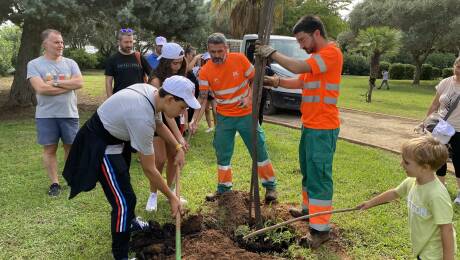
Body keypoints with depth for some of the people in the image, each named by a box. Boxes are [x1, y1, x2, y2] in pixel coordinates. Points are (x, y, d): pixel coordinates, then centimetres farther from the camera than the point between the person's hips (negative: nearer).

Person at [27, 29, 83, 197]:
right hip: (46, 115, -2)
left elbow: (80, 83, -9)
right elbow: (41, 88, -16)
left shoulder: (70, 63, 6)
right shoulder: (34, 64, -2)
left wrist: (55, 83, -13)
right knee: (49, 149, 4)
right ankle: (54, 183, 16)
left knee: (71, 147, 9)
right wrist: (69, 85, -11)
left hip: (69, 114, 2)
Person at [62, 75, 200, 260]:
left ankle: (129, 221, 52)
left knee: (123, 185, 28)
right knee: (123, 200, -10)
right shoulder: (142, 118, -35)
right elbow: (149, 169, -25)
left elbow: (158, 124, 12)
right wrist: (171, 197, -15)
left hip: (109, 135, 10)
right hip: (100, 146, -10)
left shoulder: (153, 92, -10)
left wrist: (178, 148, 1)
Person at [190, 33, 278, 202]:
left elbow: (254, 79, -2)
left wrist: (249, 97, -19)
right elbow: (203, 98, -13)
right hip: (224, 117, 2)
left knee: (259, 149, 5)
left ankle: (270, 186, 19)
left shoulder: (240, 59, -14)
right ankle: (224, 187, 26)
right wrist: (195, 120, -26)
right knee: (222, 153, 8)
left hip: (246, 114, -1)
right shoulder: (205, 71, -12)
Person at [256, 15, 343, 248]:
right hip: (309, 125, 10)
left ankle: (321, 229, 0)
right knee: (307, 170, 20)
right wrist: (276, 82, 2)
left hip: (323, 128, -10)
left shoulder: (331, 52, -14)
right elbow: (300, 81, 17)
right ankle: (309, 208, 37)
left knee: (319, 175, -7)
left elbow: (298, 67, -24)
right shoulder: (316, 57, 18)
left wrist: (272, 53, -14)